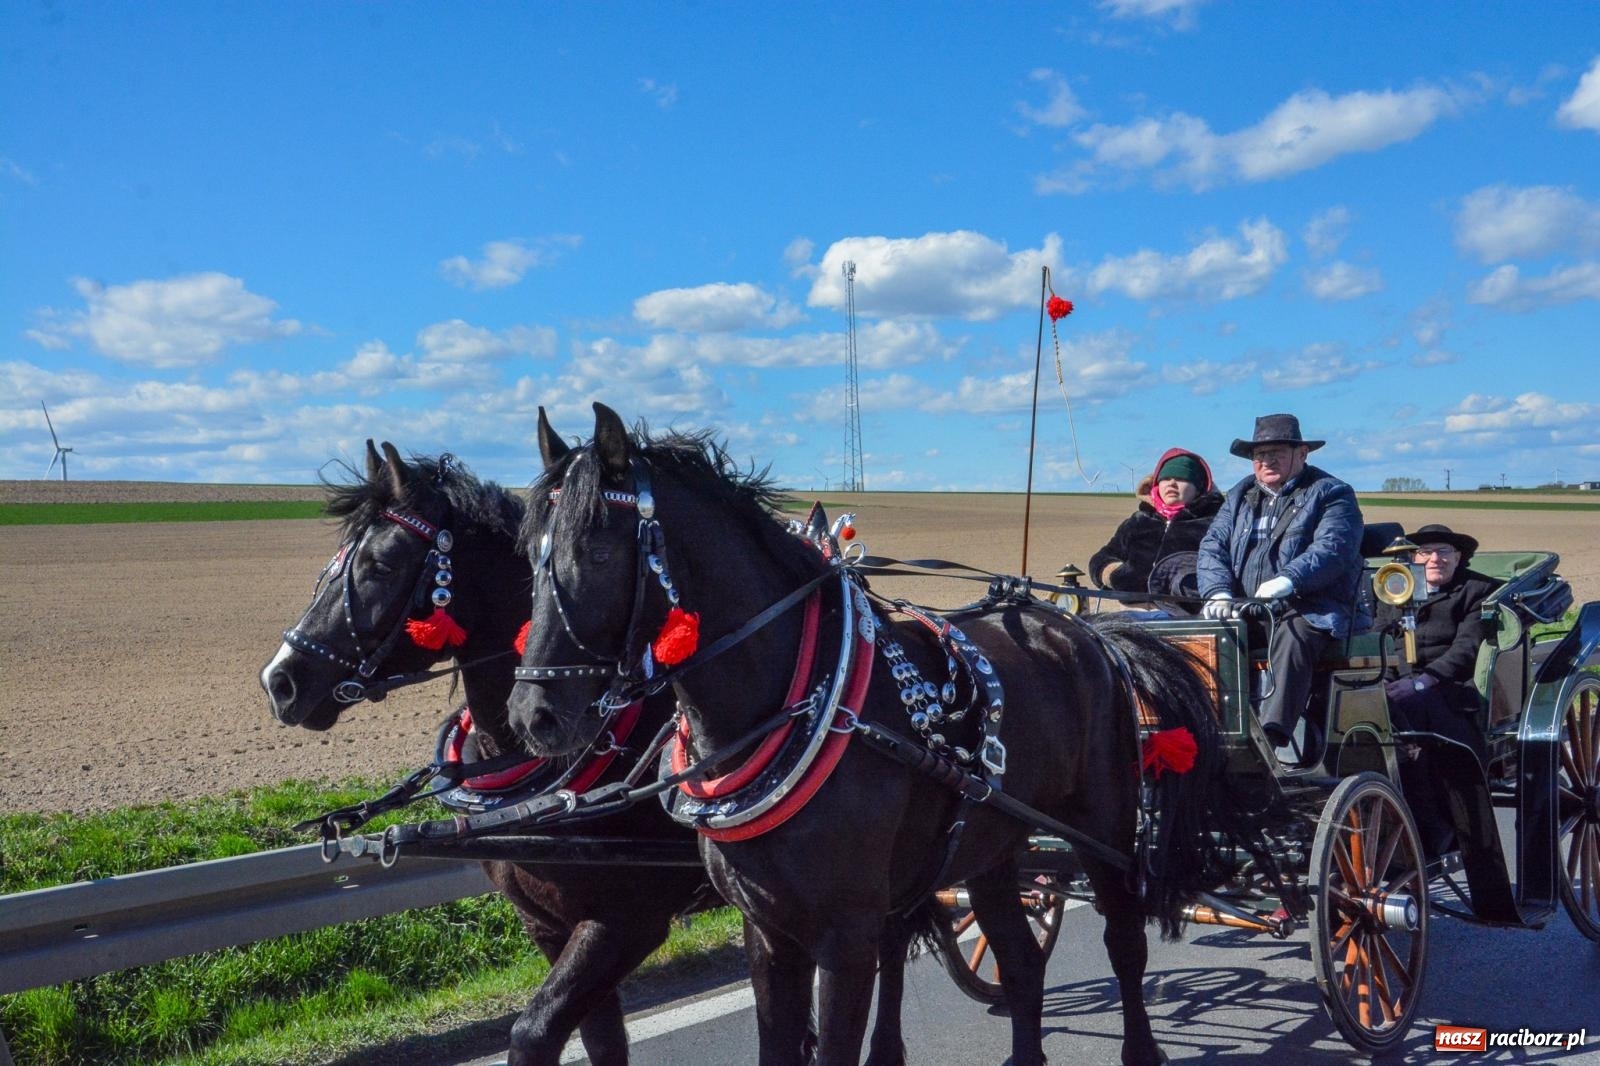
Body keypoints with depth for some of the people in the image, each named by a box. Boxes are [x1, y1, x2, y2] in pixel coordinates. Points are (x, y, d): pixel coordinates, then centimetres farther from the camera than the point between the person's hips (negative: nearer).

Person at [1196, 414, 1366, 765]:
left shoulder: (1330, 494, 5)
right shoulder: (1240, 496, 23)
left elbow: (1332, 549, -13)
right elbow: (1213, 546, 12)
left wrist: (1288, 580, -30)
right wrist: (1218, 592, -9)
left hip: (1311, 609, -5)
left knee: (1291, 637, -37)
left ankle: (1274, 733, -50)